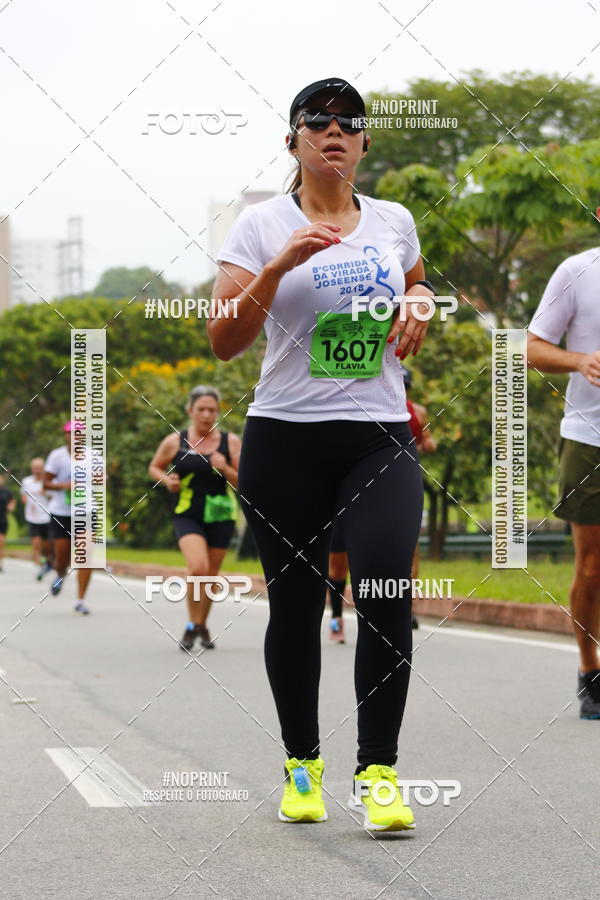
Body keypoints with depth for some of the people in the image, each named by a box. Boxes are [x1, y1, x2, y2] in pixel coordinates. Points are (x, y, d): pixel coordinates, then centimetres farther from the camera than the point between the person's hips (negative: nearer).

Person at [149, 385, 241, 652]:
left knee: (211, 574, 9)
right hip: (187, 515, -2)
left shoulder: (230, 442, 0)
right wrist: (167, 480, -5)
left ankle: (202, 624, 31)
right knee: (198, 567, -22)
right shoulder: (174, 442, -1)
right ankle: (193, 625, -5)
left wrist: (225, 470, -15)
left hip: (221, 516, 2)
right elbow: (154, 467, 15)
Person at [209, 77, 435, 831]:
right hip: (285, 438, -1)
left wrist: (418, 303, 7)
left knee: (385, 592, -16)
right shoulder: (261, 225, 1)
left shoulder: (394, 222, 11)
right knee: (295, 605, 4)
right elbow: (223, 342, -5)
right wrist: (279, 267, -18)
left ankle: (378, 771, -10)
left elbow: (416, 283, 31)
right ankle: (301, 764, 22)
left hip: (380, 439, 2)